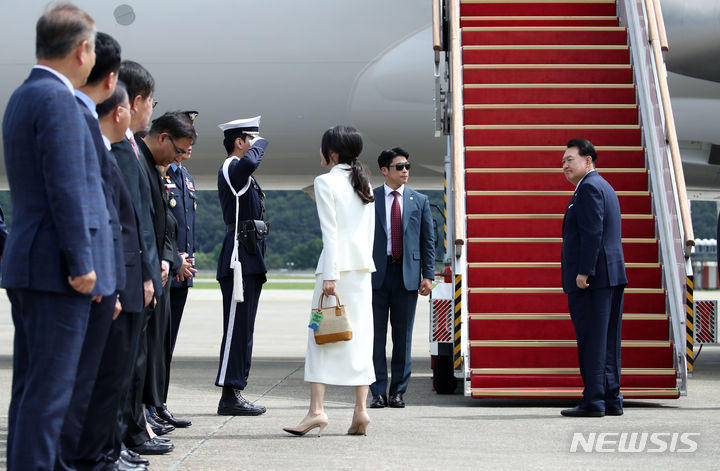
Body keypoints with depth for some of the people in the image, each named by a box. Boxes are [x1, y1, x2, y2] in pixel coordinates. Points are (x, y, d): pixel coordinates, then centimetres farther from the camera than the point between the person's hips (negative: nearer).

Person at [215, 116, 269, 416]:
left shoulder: (243, 176, 22)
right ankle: (230, 397, -8)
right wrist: (261, 143, -12)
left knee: (243, 329, 11)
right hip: (239, 259, -10)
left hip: (249, 260, 10)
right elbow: (251, 161, -33)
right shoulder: (230, 169, -9)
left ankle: (235, 393, 14)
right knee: (236, 329, -10)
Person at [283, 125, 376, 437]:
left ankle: (316, 410, -10)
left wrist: (330, 275, -15)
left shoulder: (326, 182, -5)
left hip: (338, 262, -6)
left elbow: (330, 232, -12)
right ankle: (360, 410, 3)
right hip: (363, 264, 7)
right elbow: (370, 230, 15)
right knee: (359, 334, 7)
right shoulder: (364, 183, 15)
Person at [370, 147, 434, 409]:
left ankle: (398, 392, 10)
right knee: (376, 334, 0)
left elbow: (428, 240, 10)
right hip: (377, 273, -1)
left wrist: (428, 276, 2)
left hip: (407, 275, 1)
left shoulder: (419, 201, 10)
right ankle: (378, 392, 5)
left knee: (403, 336, 4)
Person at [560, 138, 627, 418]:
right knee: (608, 342, 11)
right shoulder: (604, 187, 21)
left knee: (591, 342, -8)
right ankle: (611, 400, 13)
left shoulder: (589, 187, -10)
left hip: (591, 278, -10)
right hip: (611, 274, 10)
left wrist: (583, 272, -21)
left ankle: (593, 402, -6)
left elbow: (592, 232, -19)